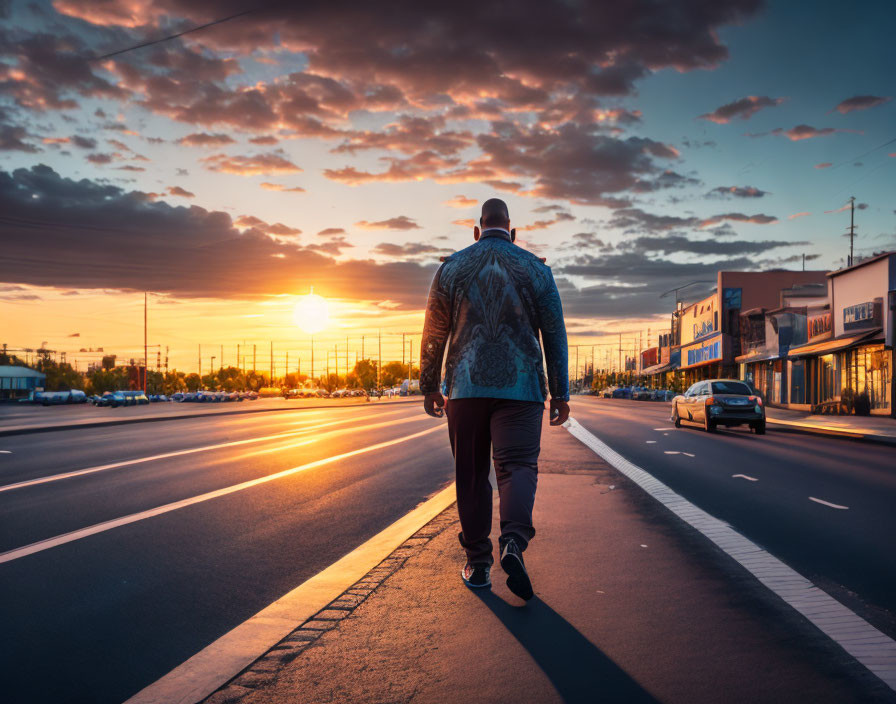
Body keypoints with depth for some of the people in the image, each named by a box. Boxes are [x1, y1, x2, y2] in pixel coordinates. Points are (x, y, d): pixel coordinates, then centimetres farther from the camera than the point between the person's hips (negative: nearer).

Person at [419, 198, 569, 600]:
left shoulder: (452, 268, 7)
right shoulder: (535, 269, 6)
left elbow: (433, 335, 8)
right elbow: (555, 336, 5)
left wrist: (429, 386, 16)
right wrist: (560, 393, 8)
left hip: (465, 387, 1)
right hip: (520, 387, -1)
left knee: (471, 476, 8)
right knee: (517, 465, -3)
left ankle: (477, 563, 11)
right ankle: (513, 541, -27)